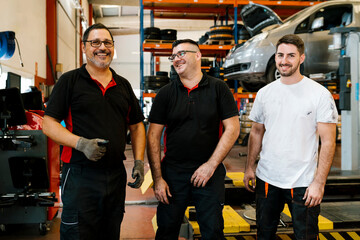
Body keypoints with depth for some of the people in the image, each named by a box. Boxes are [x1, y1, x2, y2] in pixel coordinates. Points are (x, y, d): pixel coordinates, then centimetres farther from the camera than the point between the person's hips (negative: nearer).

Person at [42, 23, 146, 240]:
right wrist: (82, 143, -20)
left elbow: (136, 126, 17)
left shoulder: (123, 85, 13)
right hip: (80, 174, -4)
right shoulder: (70, 81, -1)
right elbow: (49, 124, -6)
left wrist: (139, 161, 4)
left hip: (116, 174, 5)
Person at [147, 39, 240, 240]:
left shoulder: (219, 88, 0)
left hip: (209, 172, -1)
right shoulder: (166, 93, 3)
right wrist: (157, 178, -4)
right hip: (172, 172, 2)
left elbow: (232, 129, -3)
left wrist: (211, 165, -10)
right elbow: (153, 136, 2)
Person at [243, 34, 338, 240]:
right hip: (267, 179, 4)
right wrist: (250, 167, 7)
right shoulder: (264, 93, 5)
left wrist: (319, 182, -15)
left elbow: (328, 142, -9)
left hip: (303, 183, -4)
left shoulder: (320, 94, -8)